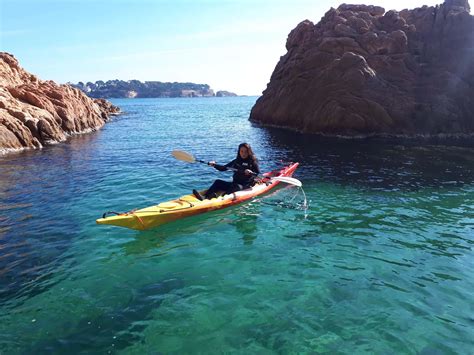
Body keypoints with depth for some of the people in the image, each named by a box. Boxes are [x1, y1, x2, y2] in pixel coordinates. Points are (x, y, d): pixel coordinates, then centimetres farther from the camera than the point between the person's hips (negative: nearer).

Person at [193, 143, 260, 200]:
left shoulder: (253, 161, 0)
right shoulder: (236, 161, 13)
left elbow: (258, 174, -7)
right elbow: (223, 168, 14)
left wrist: (251, 173, -27)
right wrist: (215, 165, -3)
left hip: (246, 186, -5)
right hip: (235, 183, 5)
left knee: (237, 187, -37)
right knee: (218, 182, -13)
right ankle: (205, 197, -35)